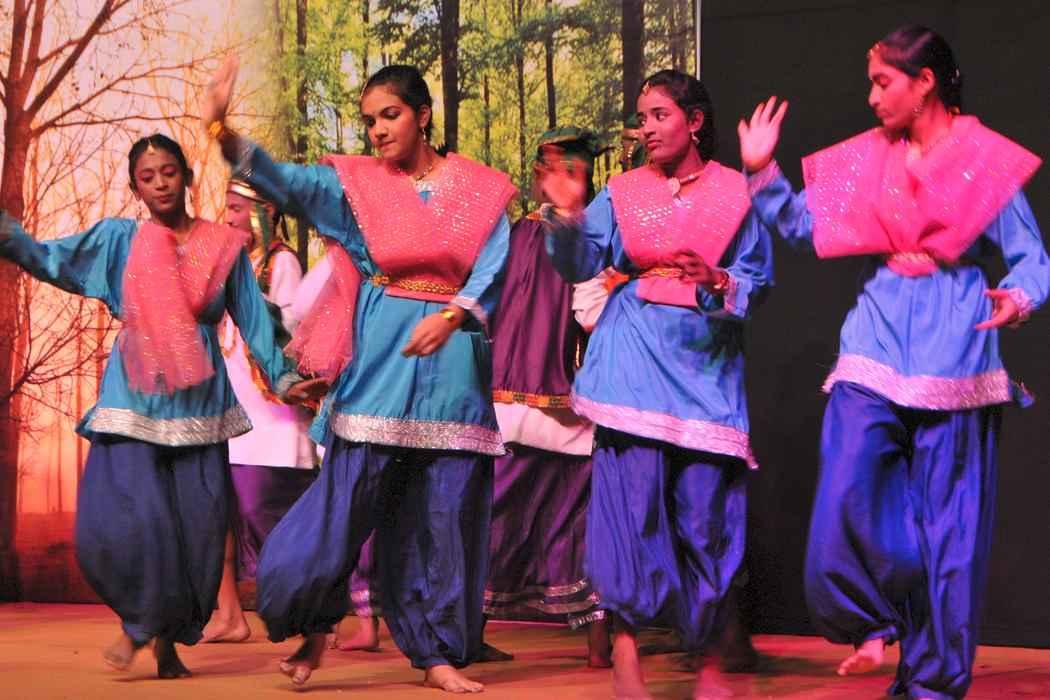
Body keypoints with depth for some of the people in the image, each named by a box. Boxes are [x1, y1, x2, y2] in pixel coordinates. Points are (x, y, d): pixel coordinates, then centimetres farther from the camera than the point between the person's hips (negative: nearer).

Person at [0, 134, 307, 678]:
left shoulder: (225, 245, 6)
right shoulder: (118, 240, 5)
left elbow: (252, 318, 10)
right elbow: (49, 260, -4)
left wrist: (281, 376, 4)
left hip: (199, 402, 1)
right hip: (134, 400, -1)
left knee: (197, 524, 0)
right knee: (125, 520, -12)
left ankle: (169, 641, 13)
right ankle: (136, 621, 10)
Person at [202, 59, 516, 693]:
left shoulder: (480, 188, 5)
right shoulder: (357, 182, 4)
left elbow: (491, 268, -6)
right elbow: (287, 183, -12)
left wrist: (450, 316, -25)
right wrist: (222, 130, -27)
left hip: (452, 359, 1)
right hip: (381, 356, -1)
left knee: (447, 509, 3)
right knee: (350, 494, -7)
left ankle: (439, 653, 10)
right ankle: (316, 628, 11)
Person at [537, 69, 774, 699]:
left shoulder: (737, 193, 3)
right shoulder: (623, 192, 6)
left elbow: (759, 281, 1)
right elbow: (582, 266, -3)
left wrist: (717, 282, -18)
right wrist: (569, 214, -20)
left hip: (706, 360, 0)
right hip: (636, 359, 0)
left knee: (704, 507, 1)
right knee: (632, 498, -9)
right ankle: (626, 647, -5)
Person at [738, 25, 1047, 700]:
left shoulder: (987, 161, -2)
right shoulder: (867, 159, 10)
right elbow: (801, 224, 15)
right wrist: (763, 170, 4)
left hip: (954, 353, -4)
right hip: (876, 345, 4)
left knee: (948, 519, 1)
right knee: (846, 498, -8)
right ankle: (875, 622, 16)